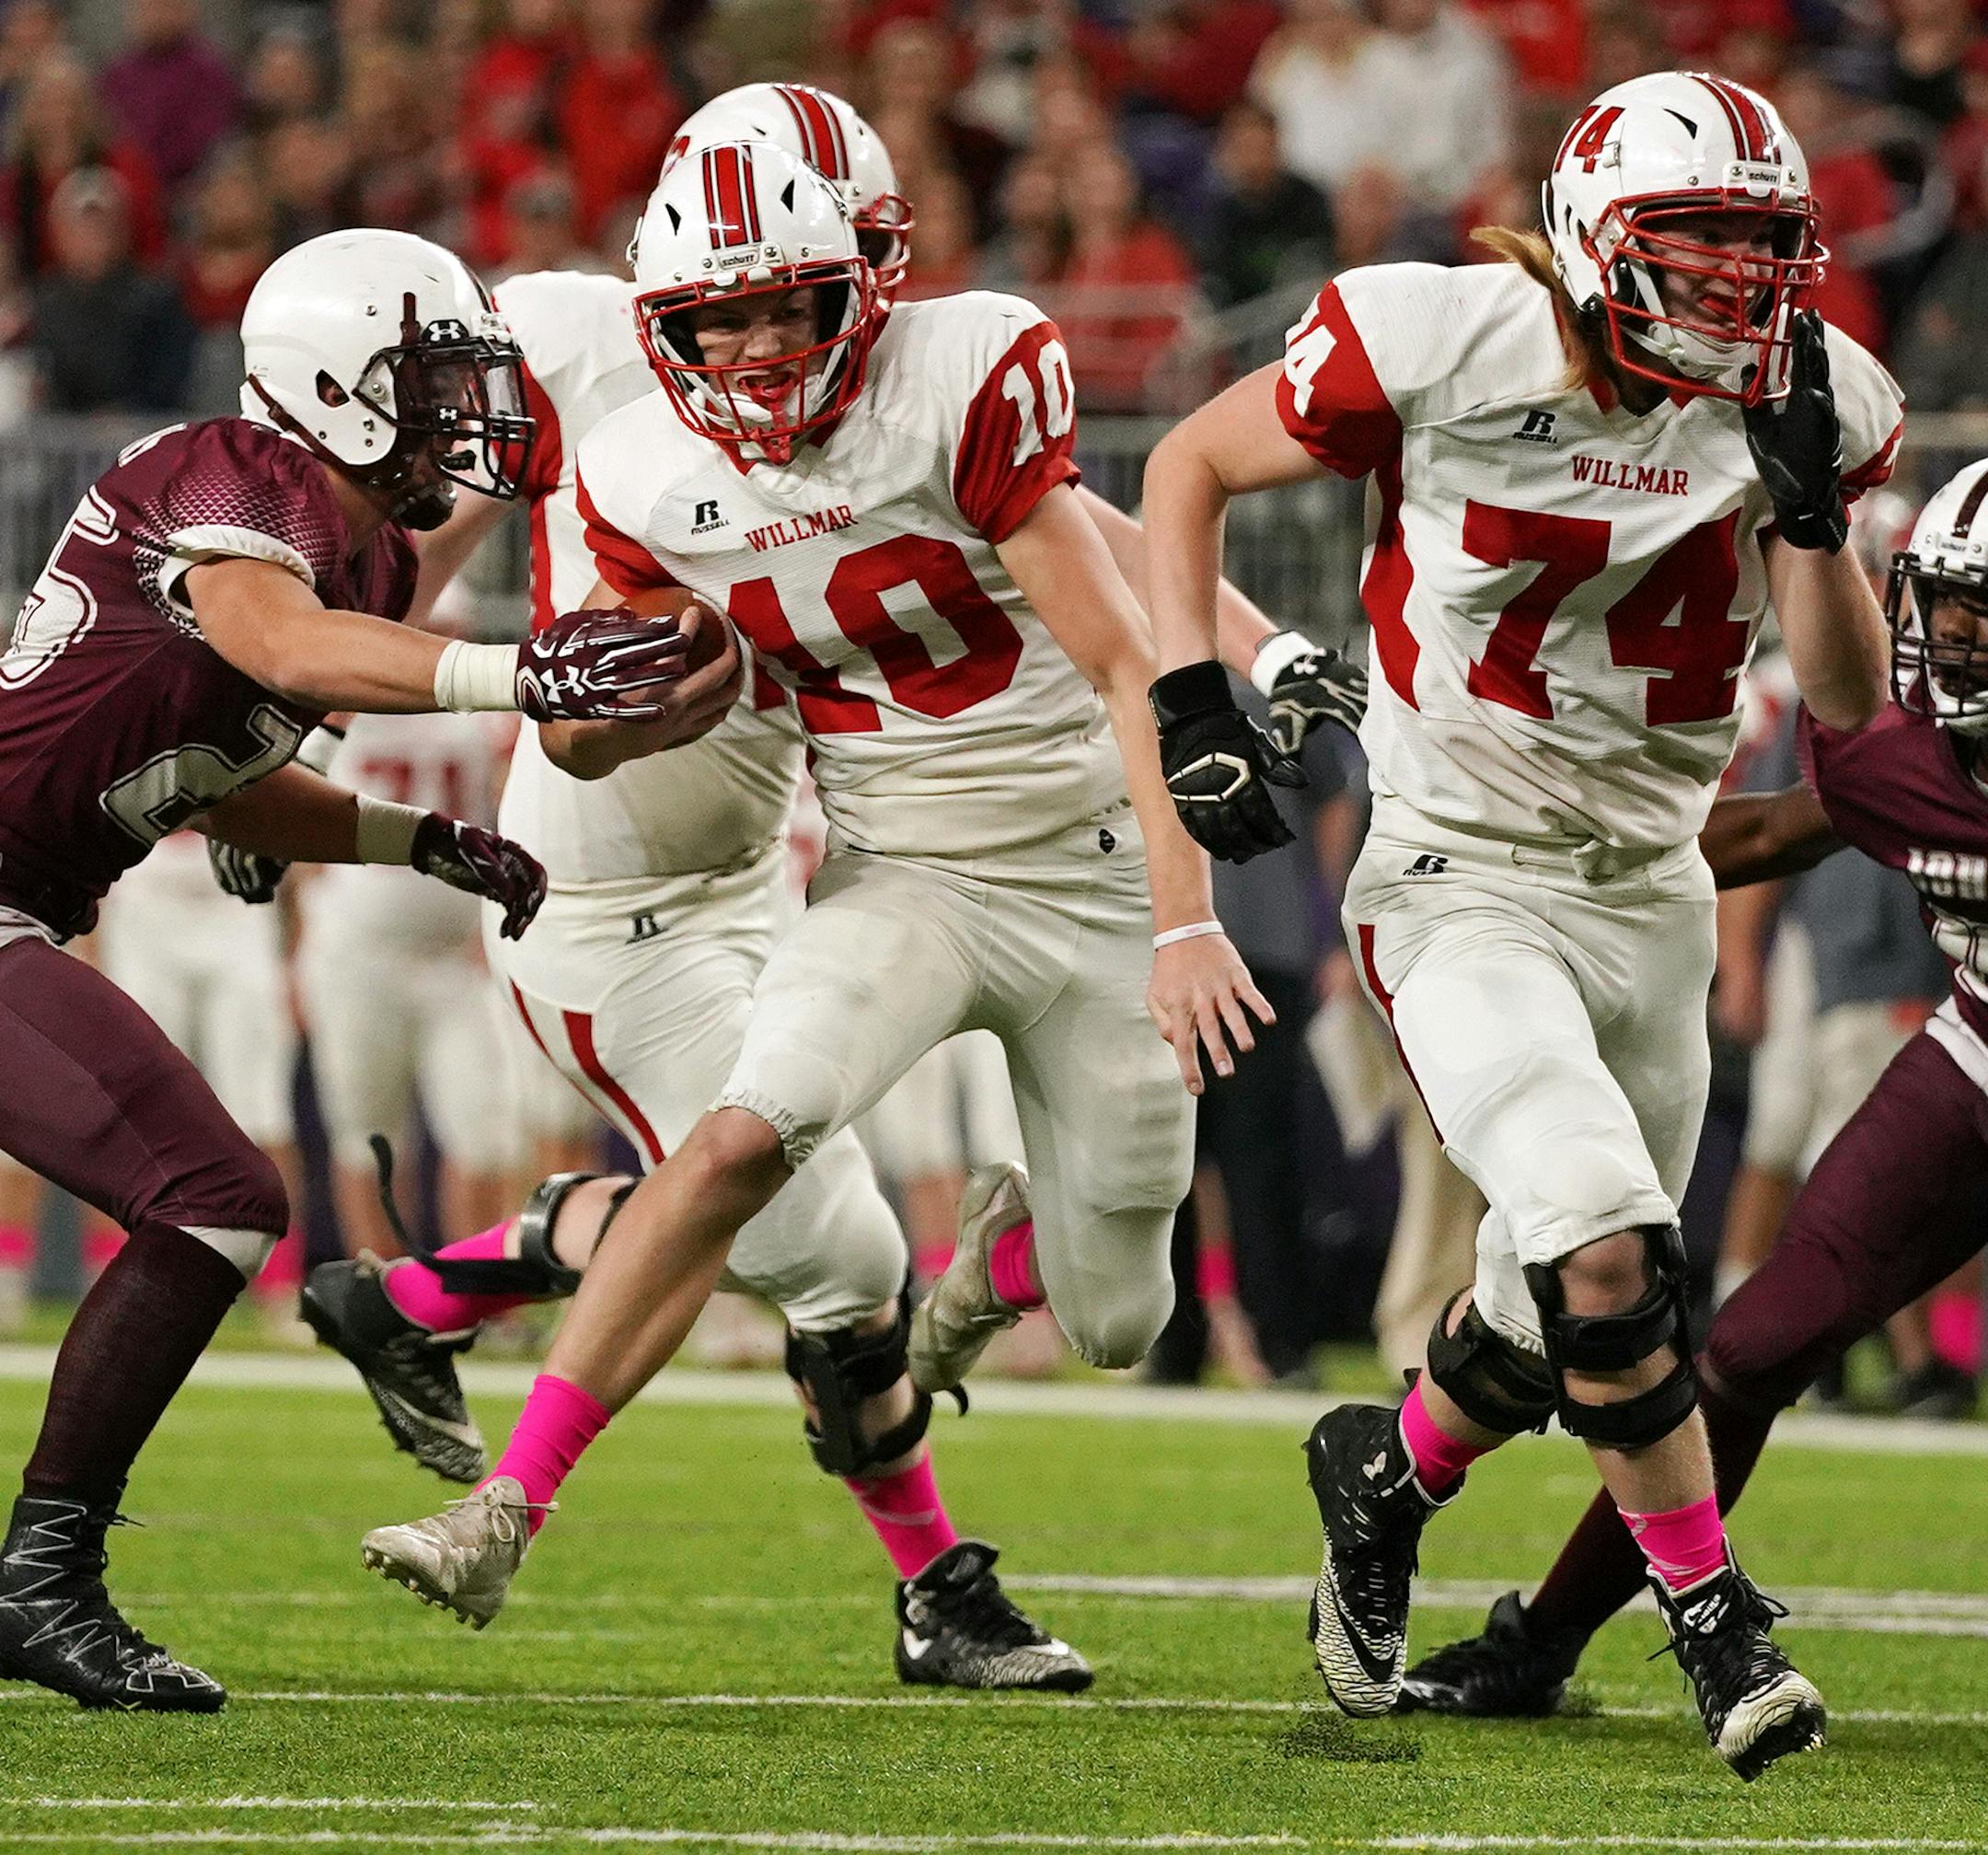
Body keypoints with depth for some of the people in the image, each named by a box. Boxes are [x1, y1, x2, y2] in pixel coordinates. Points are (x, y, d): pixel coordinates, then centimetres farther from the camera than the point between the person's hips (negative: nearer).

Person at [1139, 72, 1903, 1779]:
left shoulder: (1806, 407, -4)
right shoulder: (1451, 346, -16)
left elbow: (1850, 699, -5)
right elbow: (1192, 466, -2)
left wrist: (1805, 502, -20)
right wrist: (1192, 702, -11)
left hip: (1652, 899, 5)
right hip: (1464, 885, -5)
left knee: (1559, 1319, 14)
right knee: (1607, 1254, -24)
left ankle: (1392, 1471, 46)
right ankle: (1717, 1622, -9)